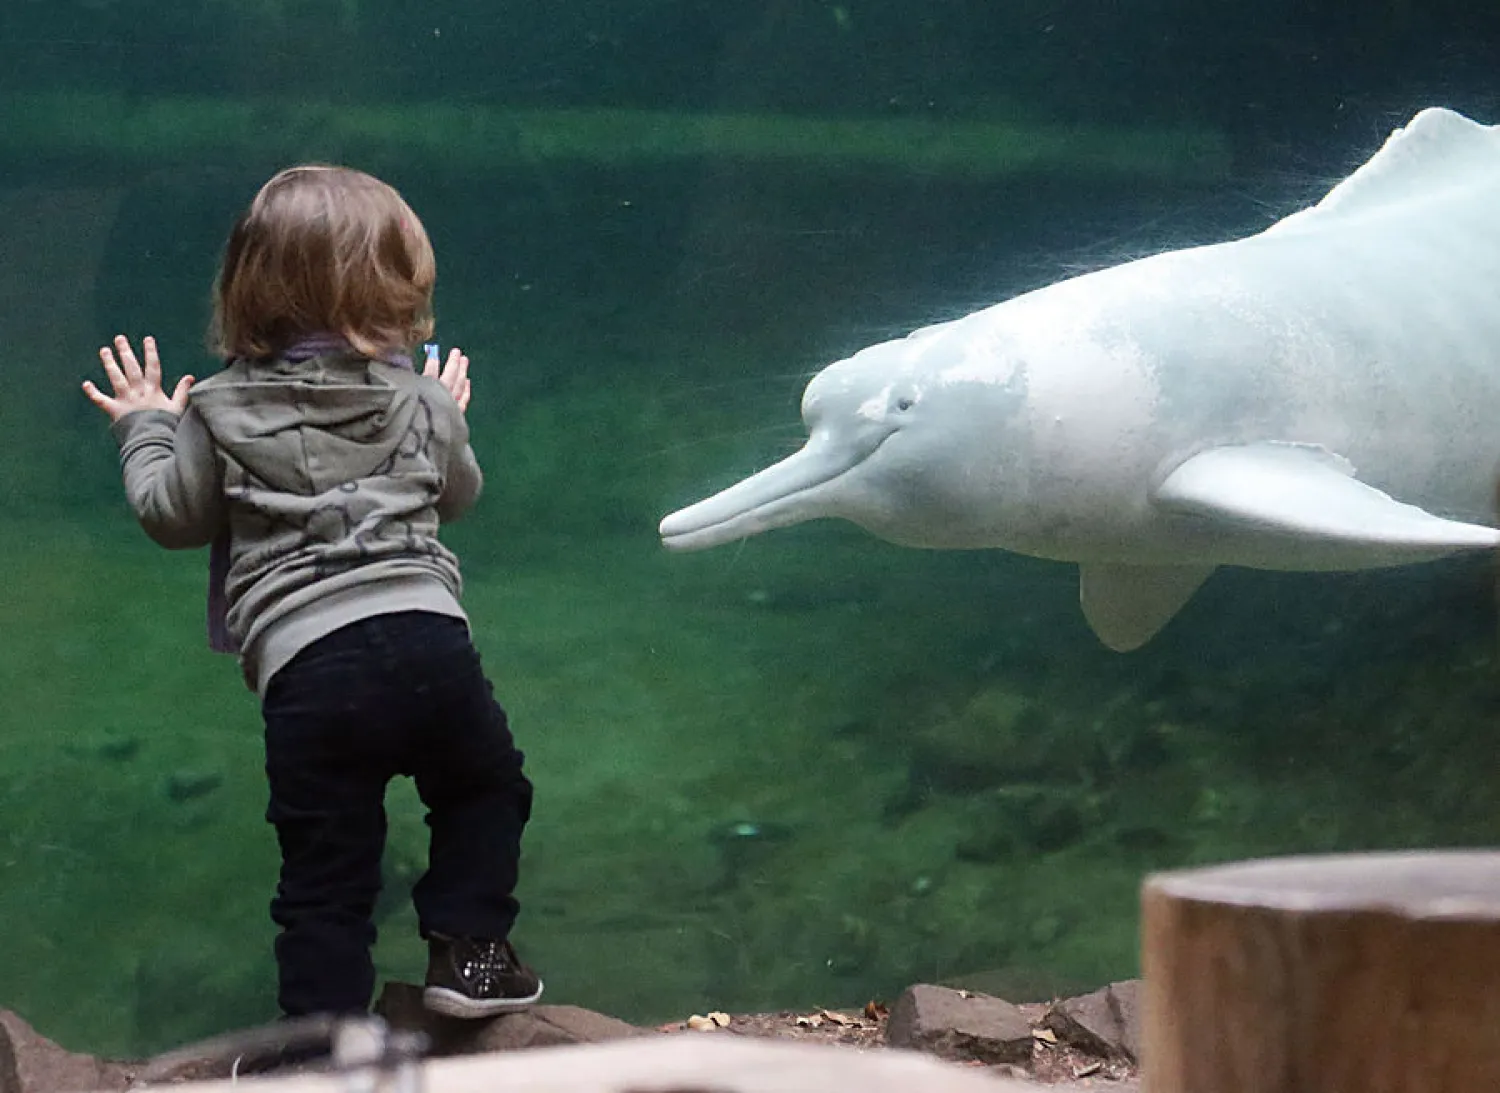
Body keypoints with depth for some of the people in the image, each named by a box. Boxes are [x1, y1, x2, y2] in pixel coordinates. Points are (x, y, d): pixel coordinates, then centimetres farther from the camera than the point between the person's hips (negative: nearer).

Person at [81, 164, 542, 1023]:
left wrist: (146, 429, 29)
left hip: (302, 664, -1)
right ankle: (468, 948, 25)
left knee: (326, 873, 6)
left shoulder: (219, 411, 6)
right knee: (486, 788, 28)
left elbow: (174, 517, 12)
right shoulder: (421, 400, 12)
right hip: (427, 633, 1)